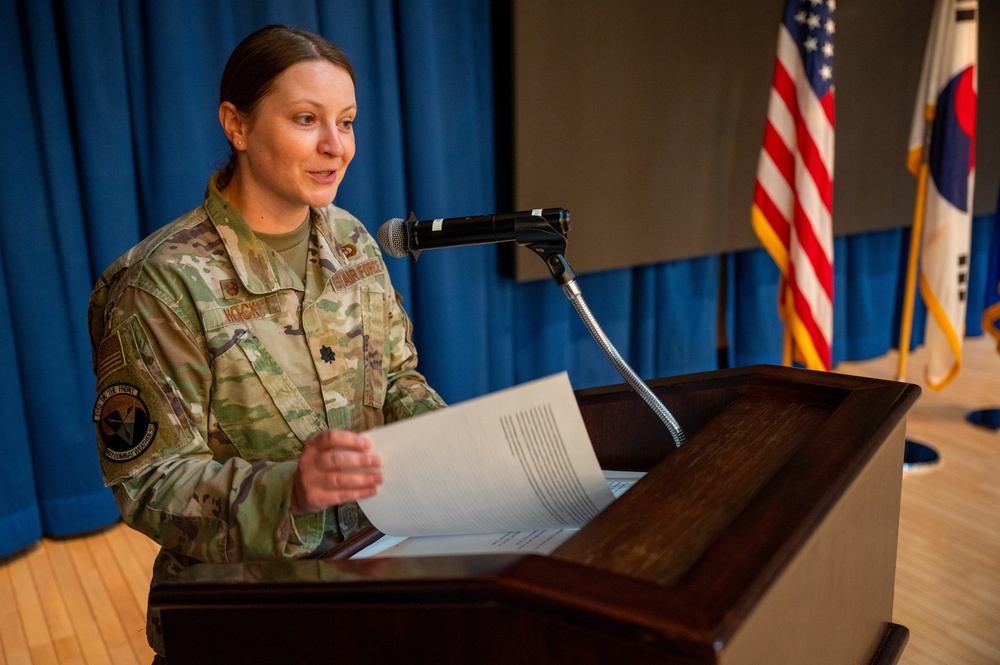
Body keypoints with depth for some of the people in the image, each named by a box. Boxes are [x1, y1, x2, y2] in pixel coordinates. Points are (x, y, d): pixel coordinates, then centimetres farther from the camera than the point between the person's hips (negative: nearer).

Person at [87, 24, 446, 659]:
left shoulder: (351, 242, 4)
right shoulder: (165, 285, -15)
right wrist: (289, 487, -31)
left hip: (372, 556, 6)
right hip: (241, 598, -5)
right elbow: (151, 483, -14)